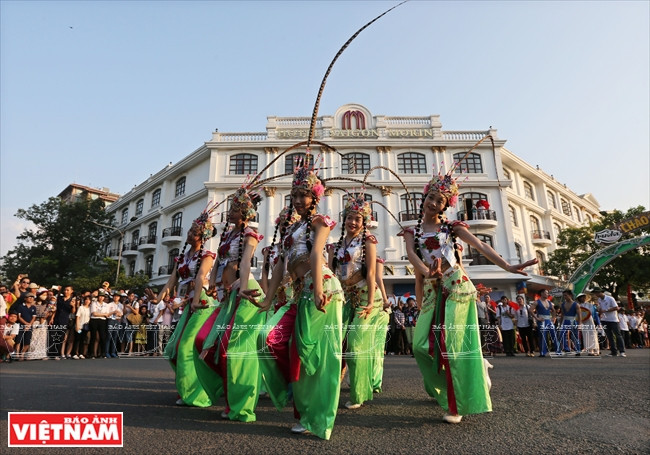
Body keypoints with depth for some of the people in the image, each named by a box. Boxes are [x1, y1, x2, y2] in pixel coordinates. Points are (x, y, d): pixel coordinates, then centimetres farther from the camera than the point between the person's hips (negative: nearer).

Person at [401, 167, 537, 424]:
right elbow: (411, 254, -11)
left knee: (453, 343, -6)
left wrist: (507, 267, -21)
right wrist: (426, 270, -32)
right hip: (431, 291, 3)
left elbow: (481, 246, -6)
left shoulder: (452, 227, 5)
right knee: (422, 344, 0)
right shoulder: (412, 231, 10)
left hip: (456, 287, -3)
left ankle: (458, 405, 9)